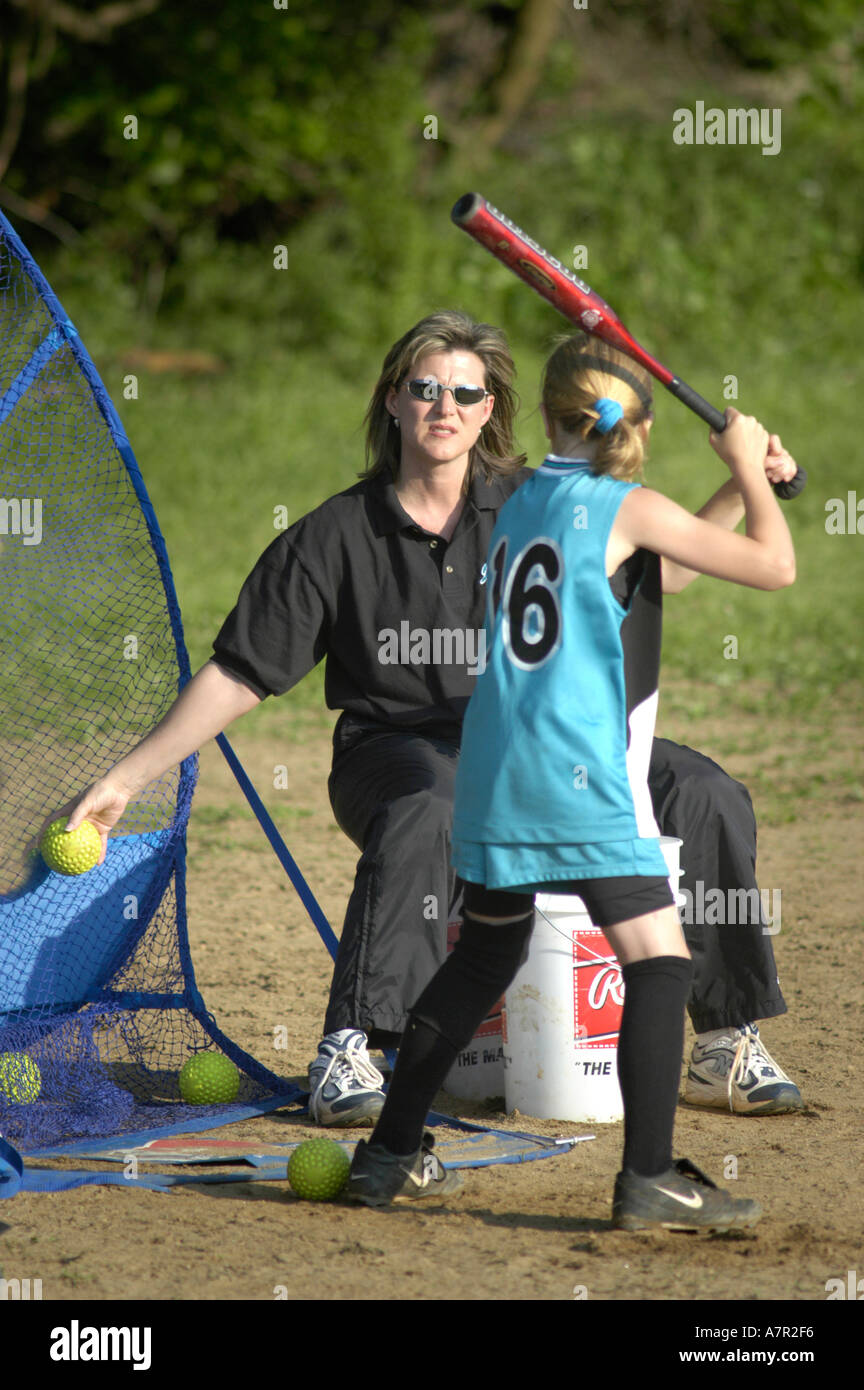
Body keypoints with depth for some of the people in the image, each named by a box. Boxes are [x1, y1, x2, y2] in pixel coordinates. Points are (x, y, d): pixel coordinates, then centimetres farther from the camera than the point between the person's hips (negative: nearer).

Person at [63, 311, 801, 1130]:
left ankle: (727, 1043, -2)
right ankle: (345, 1054, -37)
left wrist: (737, 495, 1)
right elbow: (236, 678, 0)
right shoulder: (335, 538, -1)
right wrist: (125, 780, -6)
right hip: (401, 749, -3)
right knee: (424, 818, -40)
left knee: (702, 793, -16)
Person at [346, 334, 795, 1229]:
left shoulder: (520, 506, 16)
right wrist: (747, 468, 10)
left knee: (484, 955, 20)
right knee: (658, 962, -8)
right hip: (582, 783, -8)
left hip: (492, 775, 8)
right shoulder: (630, 509, -6)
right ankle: (650, 1180, -17)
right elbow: (774, 565, -5)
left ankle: (390, 1156, 23)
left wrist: (744, 482, 28)